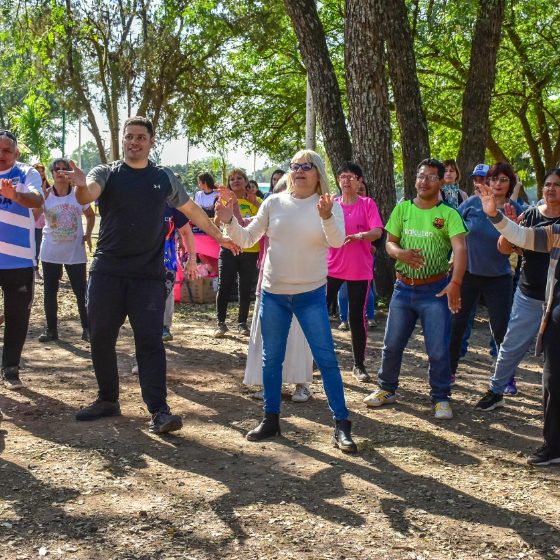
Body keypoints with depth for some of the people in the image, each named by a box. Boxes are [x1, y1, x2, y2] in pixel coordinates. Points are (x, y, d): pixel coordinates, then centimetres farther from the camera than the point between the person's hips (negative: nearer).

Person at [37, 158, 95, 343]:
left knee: (81, 291, 0)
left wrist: (88, 234, -2)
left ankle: (87, 329, 9)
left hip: (75, 252, 0)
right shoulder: (45, 195, -4)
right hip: (50, 253, 1)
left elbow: (90, 215, 14)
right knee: (49, 292, 6)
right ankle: (51, 329, 16)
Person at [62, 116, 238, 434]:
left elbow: (191, 209, 22)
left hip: (149, 275, 0)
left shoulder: (165, 178, 8)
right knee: (101, 338, 6)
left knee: (150, 341, -6)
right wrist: (81, 186, -44)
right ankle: (108, 400, 22)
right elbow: (88, 196, -21)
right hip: (107, 272, 1)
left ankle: (159, 411, -9)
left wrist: (219, 236, 25)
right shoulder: (106, 174, 2)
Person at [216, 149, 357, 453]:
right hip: (273, 293, 3)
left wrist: (326, 217, -42)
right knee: (271, 360, 11)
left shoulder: (329, 205, -6)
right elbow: (246, 239, 3)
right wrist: (229, 222, -16)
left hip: (311, 294, -3)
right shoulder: (274, 203, -1)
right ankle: (271, 419, 24)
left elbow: (337, 240, -23)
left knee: (326, 359, -2)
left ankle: (341, 424, 5)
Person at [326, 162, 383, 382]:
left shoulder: (367, 204, 0)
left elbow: (377, 231, -13)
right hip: (332, 266, 2)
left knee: (357, 317, 3)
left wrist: (361, 236, -31)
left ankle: (359, 365, 13)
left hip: (360, 269, -2)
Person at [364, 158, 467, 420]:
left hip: (435, 290, -3)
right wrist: (401, 253, -16)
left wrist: (455, 283, -33)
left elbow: (460, 248, -19)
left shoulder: (448, 214, -7)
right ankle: (386, 389, 30)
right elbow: (389, 243, 8)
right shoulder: (402, 209, 5)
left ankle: (441, 398, 16)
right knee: (392, 343, 11)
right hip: (404, 287, 3)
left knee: (438, 349, -1)